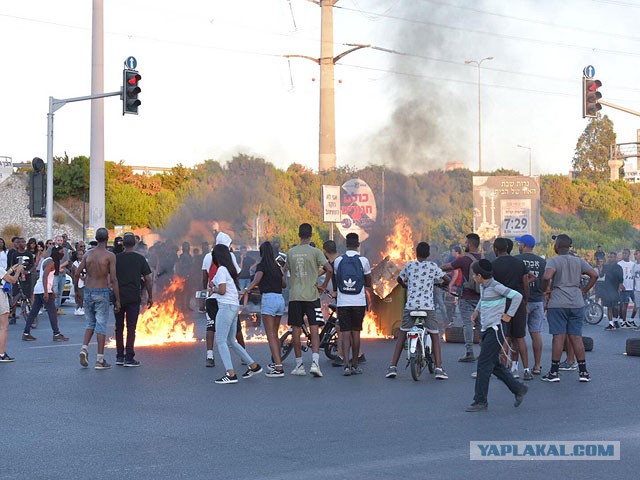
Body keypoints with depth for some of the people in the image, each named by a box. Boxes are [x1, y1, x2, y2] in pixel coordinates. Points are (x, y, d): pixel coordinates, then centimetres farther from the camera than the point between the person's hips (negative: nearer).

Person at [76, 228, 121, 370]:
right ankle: (100, 361, 1)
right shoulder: (110, 255, -9)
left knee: (91, 324, 19)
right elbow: (113, 279, -13)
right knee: (101, 325, 0)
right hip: (102, 293, -4)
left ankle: (84, 348, -3)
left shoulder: (88, 254, 4)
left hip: (88, 292, 4)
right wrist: (117, 300, -9)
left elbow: (76, 274, 4)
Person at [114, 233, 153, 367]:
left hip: (119, 298, 1)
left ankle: (119, 357, 13)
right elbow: (147, 279, -2)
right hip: (134, 298, -1)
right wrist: (150, 297, 6)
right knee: (131, 328, 0)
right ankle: (129, 358, -2)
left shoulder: (116, 258, 1)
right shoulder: (140, 259, -1)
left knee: (119, 328, 11)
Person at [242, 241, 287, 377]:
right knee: (275, 334, 20)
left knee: (271, 336, -8)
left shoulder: (262, 266, -2)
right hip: (280, 299, 7)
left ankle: (278, 368, -17)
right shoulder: (277, 267, 16)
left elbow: (256, 280, -22)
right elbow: (284, 284, 28)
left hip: (268, 298, -7)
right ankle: (278, 363, 28)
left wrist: (246, 290, -36)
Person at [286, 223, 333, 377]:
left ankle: (299, 365, 11)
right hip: (311, 295, -2)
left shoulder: (291, 252, 6)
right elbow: (329, 269, -13)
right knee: (314, 330, -2)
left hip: (295, 295, 2)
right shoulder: (315, 251, -4)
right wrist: (324, 286, 2)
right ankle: (315, 362, -15)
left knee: (296, 330, 7)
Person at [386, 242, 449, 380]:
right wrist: (438, 283, 29)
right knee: (435, 336, 6)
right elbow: (447, 279, 8)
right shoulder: (432, 266, 5)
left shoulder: (409, 265, 8)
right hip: (428, 306, -1)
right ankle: (439, 368, -5)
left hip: (410, 306, 1)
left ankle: (393, 367, 5)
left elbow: (399, 279, 22)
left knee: (402, 335, 10)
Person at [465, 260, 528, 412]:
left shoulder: (496, 287, -15)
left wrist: (509, 315, -15)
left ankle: (480, 401, -6)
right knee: (495, 365, 12)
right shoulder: (483, 286, 12)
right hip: (485, 330, 9)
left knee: (484, 365, -9)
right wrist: (477, 310, 21)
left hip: (495, 330, -9)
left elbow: (517, 296, -20)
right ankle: (518, 389, 23)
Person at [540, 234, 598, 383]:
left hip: (558, 304, -4)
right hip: (577, 303, 4)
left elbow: (547, 277, -22)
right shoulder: (579, 261, 9)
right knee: (576, 337, 7)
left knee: (558, 337, -3)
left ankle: (554, 372, 0)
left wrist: (545, 290, -4)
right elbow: (594, 275, 6)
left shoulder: (553, 261, -6)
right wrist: (584, 291, 12)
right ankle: (583, 372, 6)